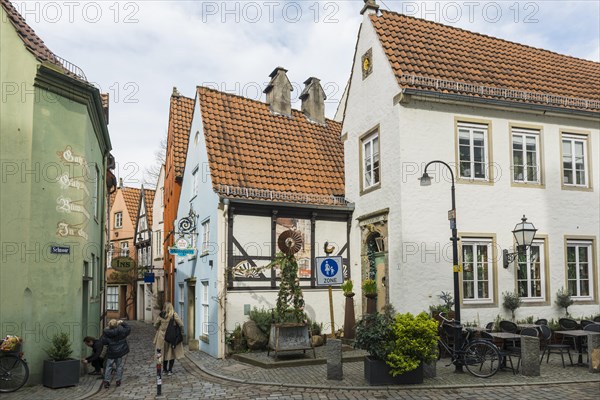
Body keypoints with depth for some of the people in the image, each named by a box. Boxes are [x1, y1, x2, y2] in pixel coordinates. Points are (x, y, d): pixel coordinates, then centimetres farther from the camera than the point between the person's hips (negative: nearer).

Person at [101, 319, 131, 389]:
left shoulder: (106, 333, -13)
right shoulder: (121, 331, -13)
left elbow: (103, 342, -7)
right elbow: (128, 329, 1)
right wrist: (122, 323, 6)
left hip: (111, 353, 0)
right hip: (119, 352, 0)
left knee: (108, 367, 11)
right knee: (119, 366, 12)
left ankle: (106, 381, 10)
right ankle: (118, 381, 15)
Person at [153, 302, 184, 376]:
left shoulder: (161, 315, -5)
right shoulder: (174, 315, -14)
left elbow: (155, 325, 5)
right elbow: (181, 325, -14)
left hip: (162, 336, 3)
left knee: (164, 352, 17)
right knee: (172, 353, 9)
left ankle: (165, 369, 27)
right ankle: (170, 370, 8)